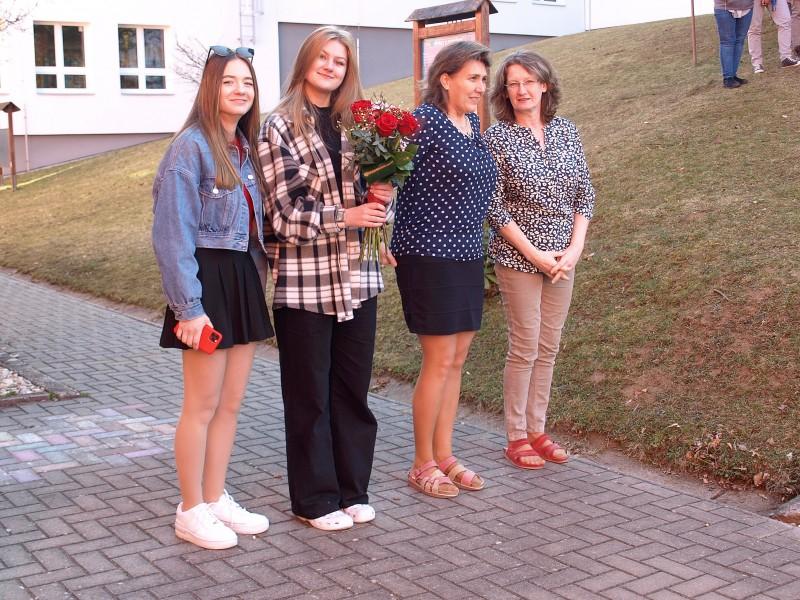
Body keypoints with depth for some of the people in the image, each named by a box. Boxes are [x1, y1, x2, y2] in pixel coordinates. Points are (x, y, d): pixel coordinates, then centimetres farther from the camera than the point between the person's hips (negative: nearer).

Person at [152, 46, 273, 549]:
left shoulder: (245, 148, 11)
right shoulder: (191, 146, -11)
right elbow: (173, 233, -15)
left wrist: (258, 277, 6)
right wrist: (189, 307, -19)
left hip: (245, 281, 8)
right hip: (209, 281, -7)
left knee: (231, 403, 13)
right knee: (203, 406, 2)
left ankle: (216, 498, 26)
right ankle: (191, 511, 15)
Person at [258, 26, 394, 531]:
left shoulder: (355, 124, 12)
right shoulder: (281, 126, -3)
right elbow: (283, 209, -10)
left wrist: (378, 197, -7)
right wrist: (343, 216, -20)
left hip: (357, 278, 5)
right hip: (304, 280, -5)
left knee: (353, 389, 12)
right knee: (309, 394, 6)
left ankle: (353, 489, 26)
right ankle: (314, 499, 19)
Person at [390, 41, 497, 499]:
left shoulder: (472, 122, 12)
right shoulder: (424, 121, -13)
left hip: (467, 255, 8)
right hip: (429, 255, -8)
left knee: (457, 360, 12)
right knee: (440, 361, -3)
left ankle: (444, 456, 24)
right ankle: (422, 465, 12)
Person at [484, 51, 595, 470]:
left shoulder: (566, 131, 6)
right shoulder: (497, 137, -7)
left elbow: (584, 193, 7)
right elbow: (495, 206, -10)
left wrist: (575, 248, -5)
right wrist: (535, 254, -13)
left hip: (563, 257, 5)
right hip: (518, 258, -5)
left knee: (548, 348, 10)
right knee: (525, 349, 0)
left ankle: (537, 430, 22)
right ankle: (516, 437, 13)